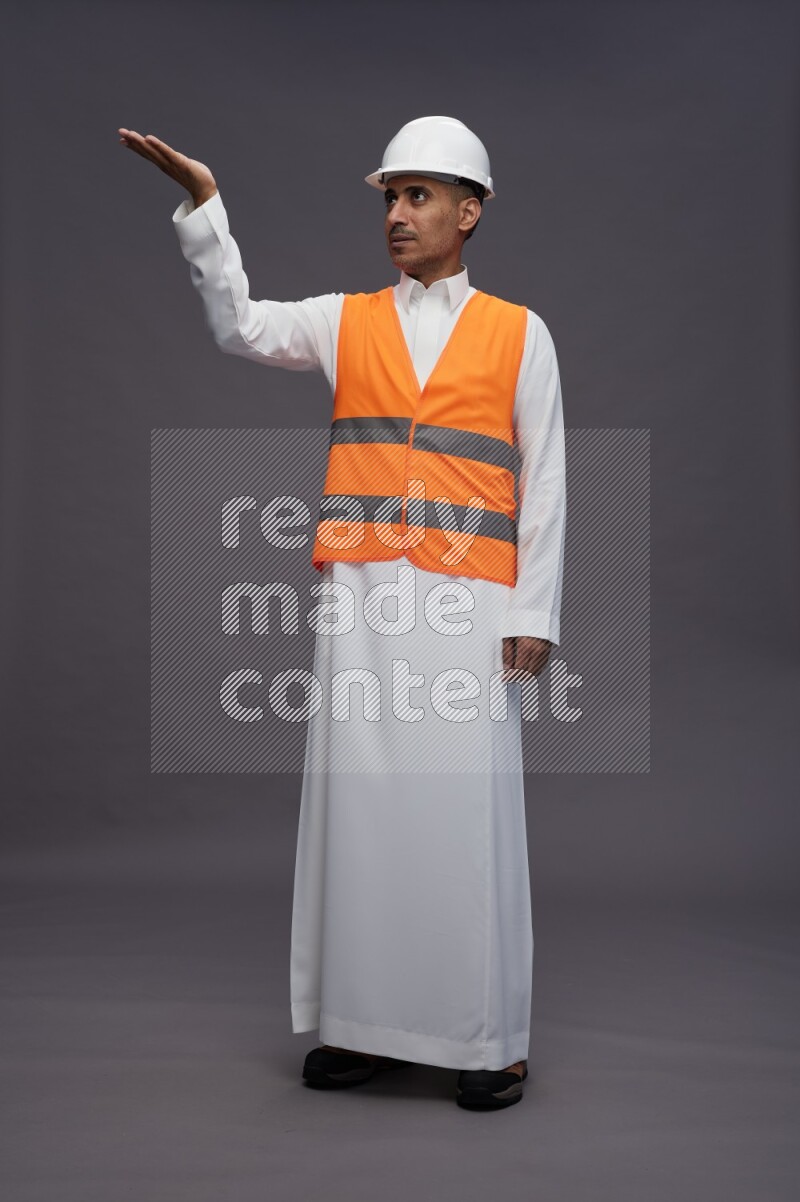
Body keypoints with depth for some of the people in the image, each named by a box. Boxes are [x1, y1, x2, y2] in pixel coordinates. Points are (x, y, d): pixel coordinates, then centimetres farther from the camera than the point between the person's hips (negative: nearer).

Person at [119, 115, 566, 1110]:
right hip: (360, 594, 2)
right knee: (359, 802, 3)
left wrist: (533, 613, -1)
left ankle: (491, 1039, 10)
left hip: (467, 603, -2)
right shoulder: (345, 321, 16)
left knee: (469, 811, -2)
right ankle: (366, 1024, 15)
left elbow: (543, 485, 6)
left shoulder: (518, 333, 10)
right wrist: (202, 203, -8)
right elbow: (239, 326, 1)